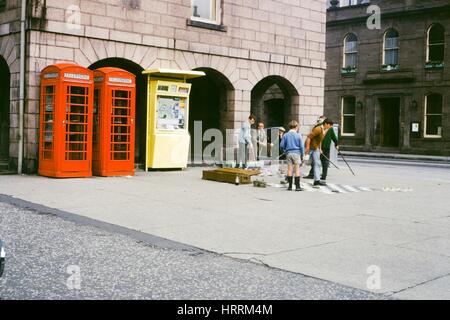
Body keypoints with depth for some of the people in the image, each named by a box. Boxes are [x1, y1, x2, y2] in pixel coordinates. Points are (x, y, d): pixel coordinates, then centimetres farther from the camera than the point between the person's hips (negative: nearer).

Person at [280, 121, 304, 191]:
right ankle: (297, 186, -2)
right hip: (296, 153, -3)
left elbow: (282, 145, 2)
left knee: (290, 169, 7)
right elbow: (301, 146, -2)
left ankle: (290, 186, 10)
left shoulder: (285, 135, 3)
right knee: (297, 169, 0)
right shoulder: (298, 135, -4)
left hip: (288, 153, 3)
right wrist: (302, 155, 7)